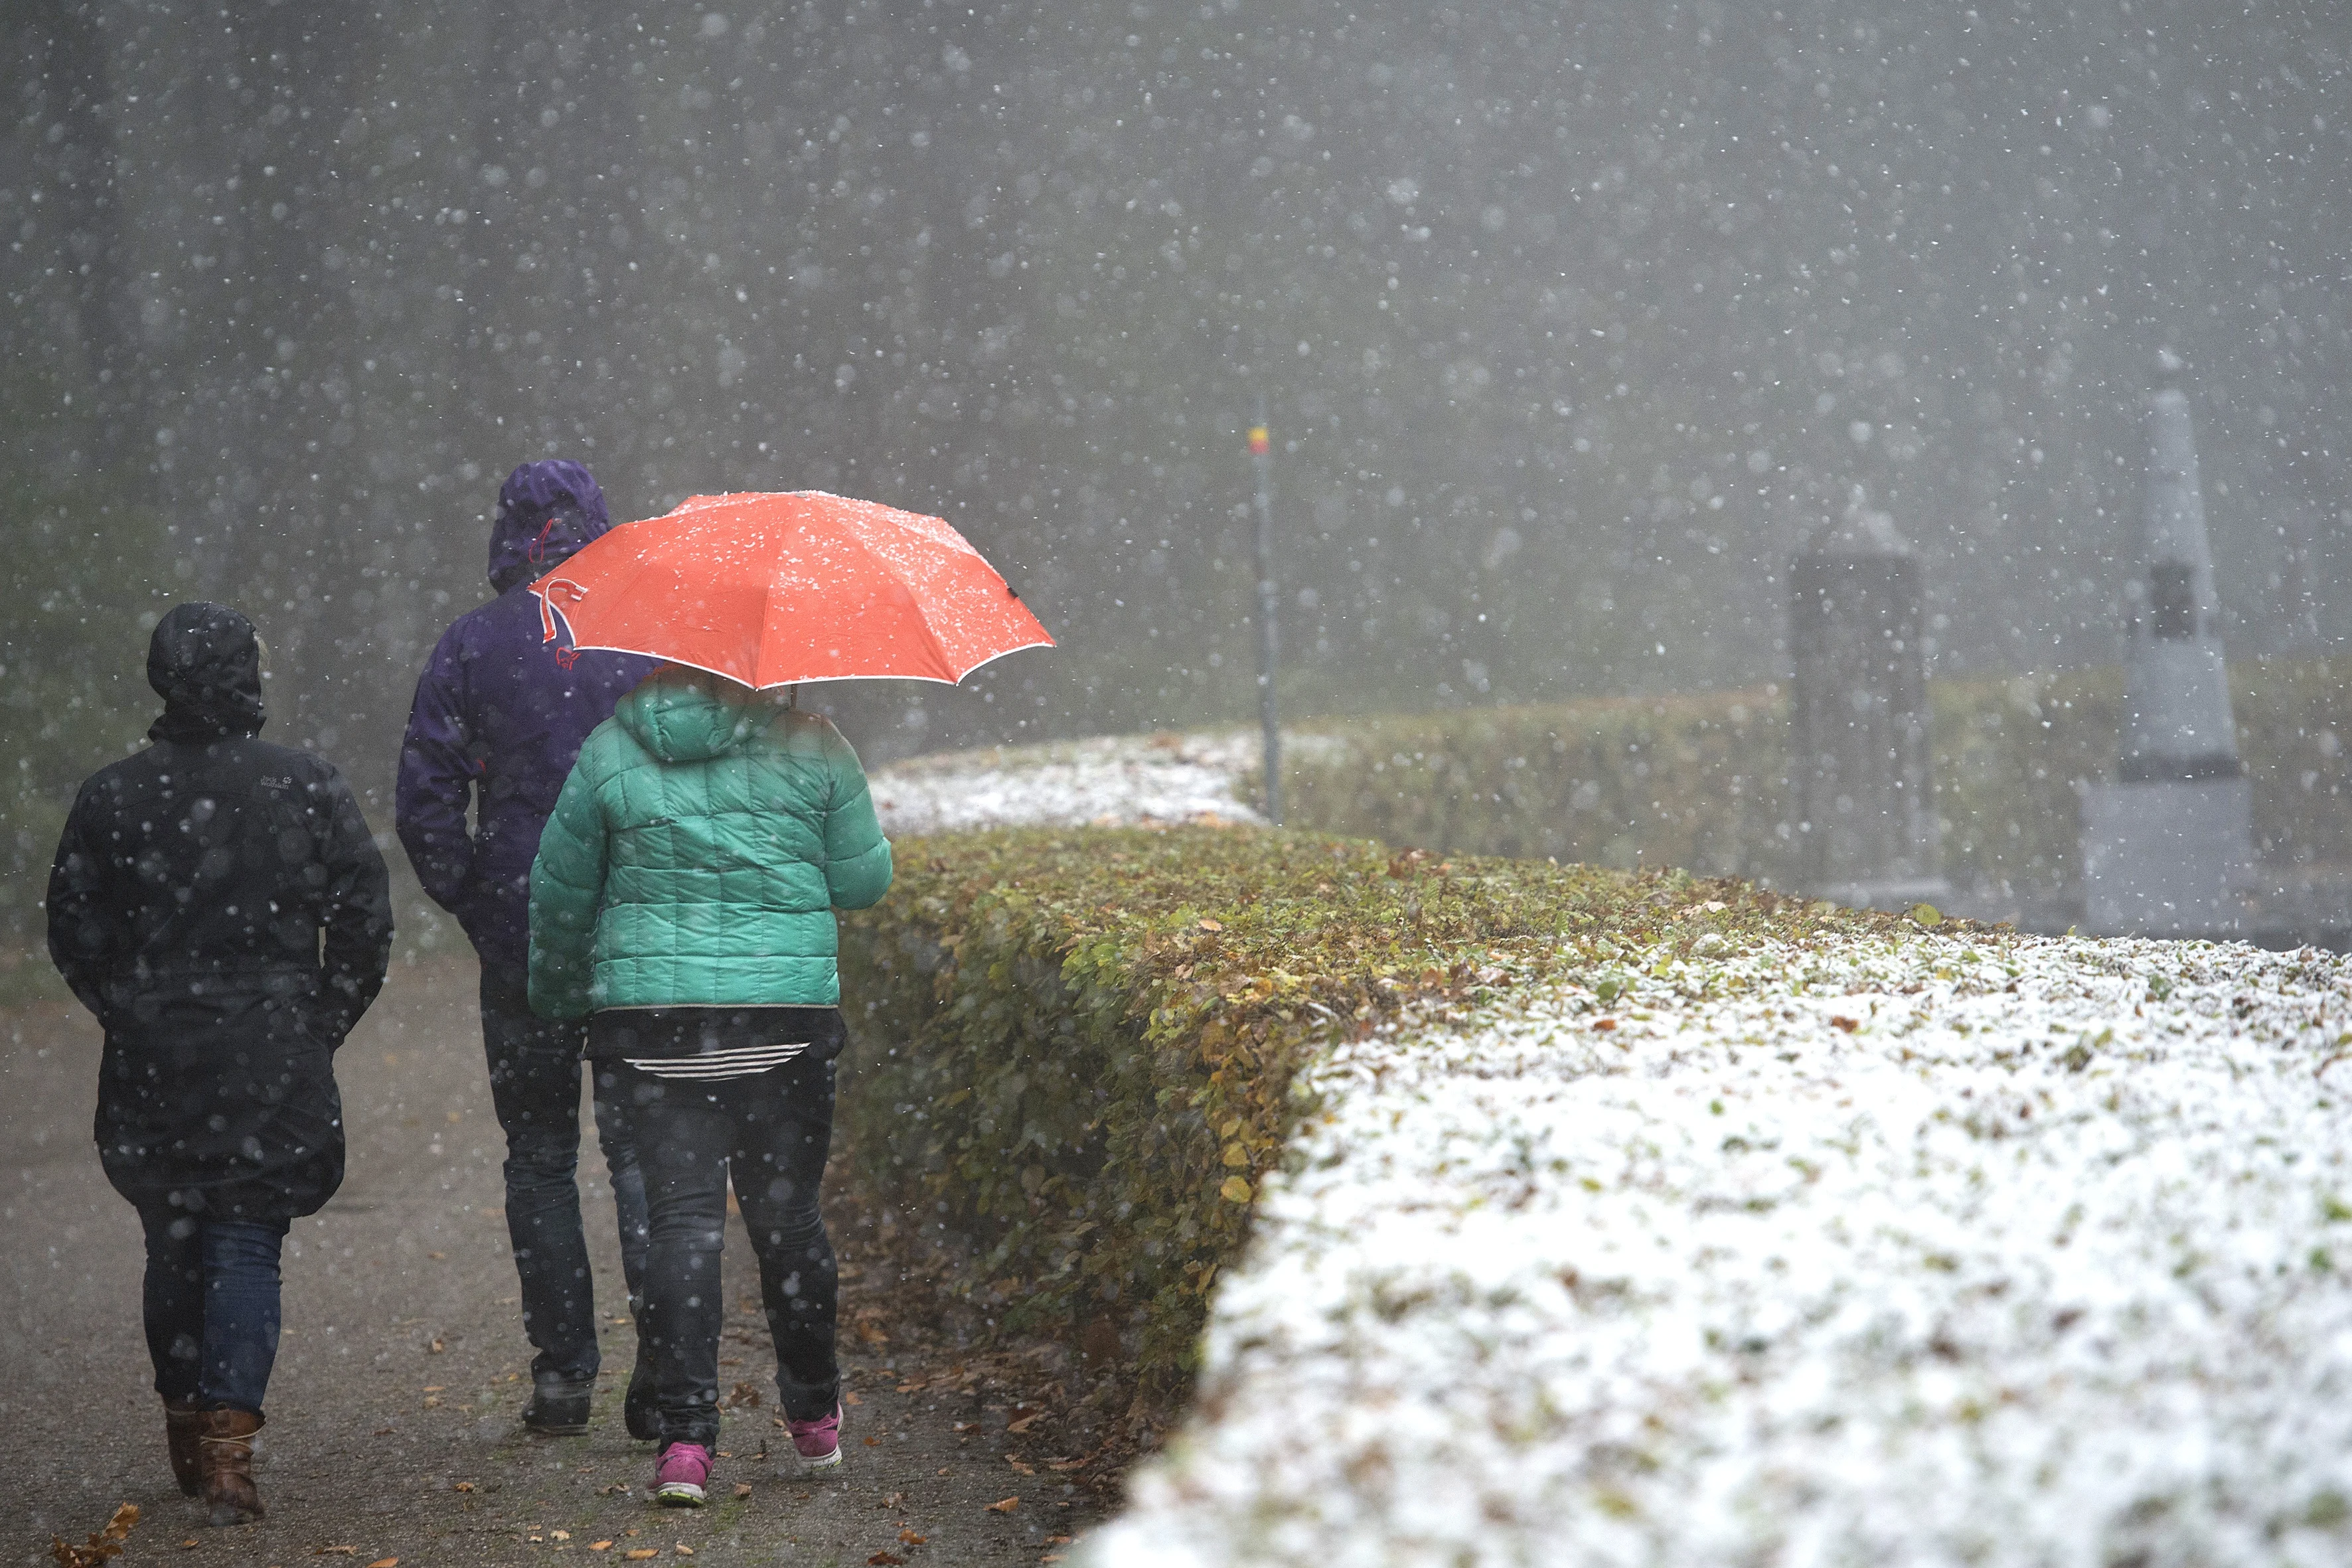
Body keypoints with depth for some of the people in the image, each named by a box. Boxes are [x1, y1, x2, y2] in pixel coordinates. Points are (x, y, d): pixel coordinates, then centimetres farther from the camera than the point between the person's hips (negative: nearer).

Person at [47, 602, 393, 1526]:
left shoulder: (111, 800, -2)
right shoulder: (310, 790, -4)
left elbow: (73, 935, 2)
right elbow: (366, 922, -1)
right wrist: (319, 1026, 8)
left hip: (152, 1068, 1)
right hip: (276, 1062, -1)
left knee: (174, 1247, 16)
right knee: (246, 1248, 0)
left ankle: (187, 1431, 27)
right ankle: (227, 1447, -12)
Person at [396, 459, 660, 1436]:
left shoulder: (471, 647, 0)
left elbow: (424, 800, -2)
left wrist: (472, 906, 8)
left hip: (519, 942, 0)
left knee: (539, 1155, 10)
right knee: (643, 1146, 5)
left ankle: (562, 1375, 8)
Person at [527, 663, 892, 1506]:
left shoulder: (610, 751, 2)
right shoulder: (810, 746, -1)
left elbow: (561, 890, 9)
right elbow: (864, 880, 6)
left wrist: (557, 990, 25)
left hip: (650, 1017, 0)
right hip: (790, 1014, 0)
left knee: (682, 1215, 0)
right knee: (786, 1214, 12)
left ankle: (685, 1437, -11)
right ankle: (815, 1419, 28)